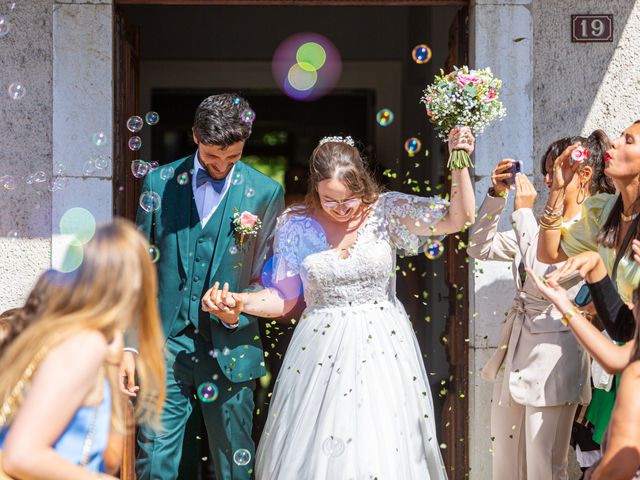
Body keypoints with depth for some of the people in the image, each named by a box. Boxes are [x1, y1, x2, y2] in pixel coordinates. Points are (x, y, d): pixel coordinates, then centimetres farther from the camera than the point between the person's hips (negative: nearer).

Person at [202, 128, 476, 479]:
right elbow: (283, 297, 4)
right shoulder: (297, 225, -1)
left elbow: (458, 219, -8)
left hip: (380, 349, 0)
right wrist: (237, 302, -12)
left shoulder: (386, 210, -3)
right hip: (321, 351, 1)